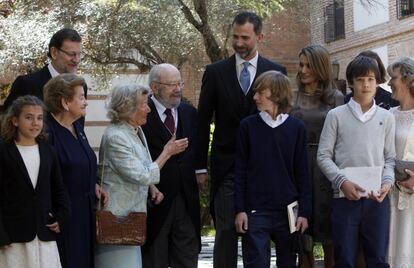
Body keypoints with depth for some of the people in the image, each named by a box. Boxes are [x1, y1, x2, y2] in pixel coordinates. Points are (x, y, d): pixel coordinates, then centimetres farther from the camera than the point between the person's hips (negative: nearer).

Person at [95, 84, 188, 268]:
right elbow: (142, 176, -21)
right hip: (117, 216, -9)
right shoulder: (115, 137, -19)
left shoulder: (136, 130, 9)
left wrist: (152, 187, 4)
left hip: (132, 213, 9)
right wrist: (167, 152, -11)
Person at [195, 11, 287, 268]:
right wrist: (201, 166, 1)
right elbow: (203, 122, 5)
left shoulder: (276, 71, 4)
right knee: (226, 232, -2)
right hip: (226, 167, 0)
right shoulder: (215, 72, 4)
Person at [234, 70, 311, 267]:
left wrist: (304, 212, 0)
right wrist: (240, 210, -3)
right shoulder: (248, 126, 0)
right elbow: (240, 172, 2)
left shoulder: (296, 128, 2)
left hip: (288, 211, 1)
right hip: (256, 211, -1)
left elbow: (302, 173, 3)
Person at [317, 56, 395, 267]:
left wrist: (387, 182, -8)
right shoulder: (336, 115, 3)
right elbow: (323, 156, 2)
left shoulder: (386, 118, 9)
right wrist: (342, 181, -12)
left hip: (377, 199, 2)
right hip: (345, 197, -1)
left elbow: (390, 157, 10)